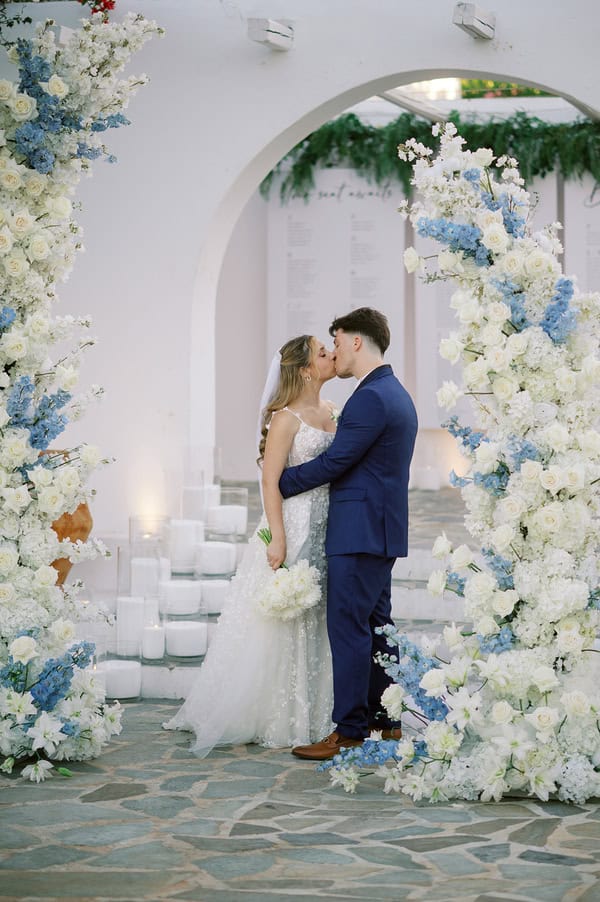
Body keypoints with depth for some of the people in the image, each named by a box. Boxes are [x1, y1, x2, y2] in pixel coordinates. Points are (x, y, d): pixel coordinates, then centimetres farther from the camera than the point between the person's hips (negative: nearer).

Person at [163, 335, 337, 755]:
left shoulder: (330, 412, 12)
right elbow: (271, 482, -14)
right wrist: (278, 539, -20)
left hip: (326, 531, 7)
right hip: (294, 528, -7)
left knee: (315, 624, 12)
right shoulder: (287, 417, -11)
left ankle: (310, 716, 21)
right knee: (282, 628, -1)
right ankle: (276, 721, 7)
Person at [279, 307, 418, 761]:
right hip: (382, 531, 10)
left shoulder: (371, 398, -16)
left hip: (360, 532, -10)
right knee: (375, 624, 15)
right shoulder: (397, 394, 16)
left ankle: (350, 732, -6)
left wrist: (279, 482, -4)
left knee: (349, 627, -7)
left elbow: (333, 462, -16)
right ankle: (384, 720, 21)